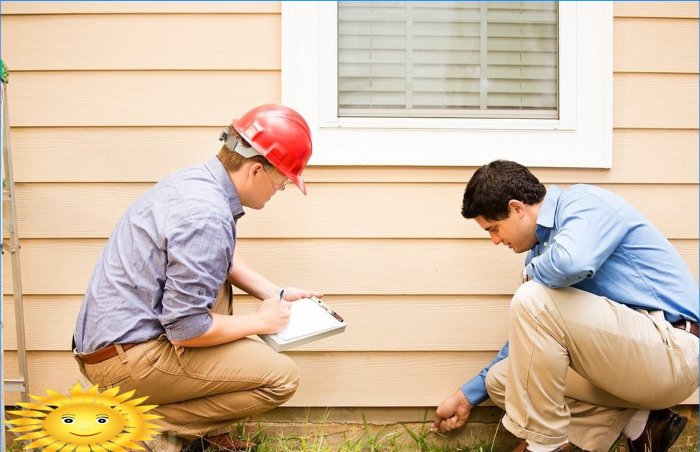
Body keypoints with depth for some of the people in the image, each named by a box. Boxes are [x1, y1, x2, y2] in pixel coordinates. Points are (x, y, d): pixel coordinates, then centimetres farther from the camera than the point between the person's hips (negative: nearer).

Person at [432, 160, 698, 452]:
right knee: (501, 379, 9)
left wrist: (531, 272, -11)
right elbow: (527, 337, 20)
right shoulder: (543, 250, 12)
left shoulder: (585, 202, -11)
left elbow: (572, 262, -35)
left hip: (673, 351, -9)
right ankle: (637, 424, 4)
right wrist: (467, 397, 23)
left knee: (534, 300, -24)